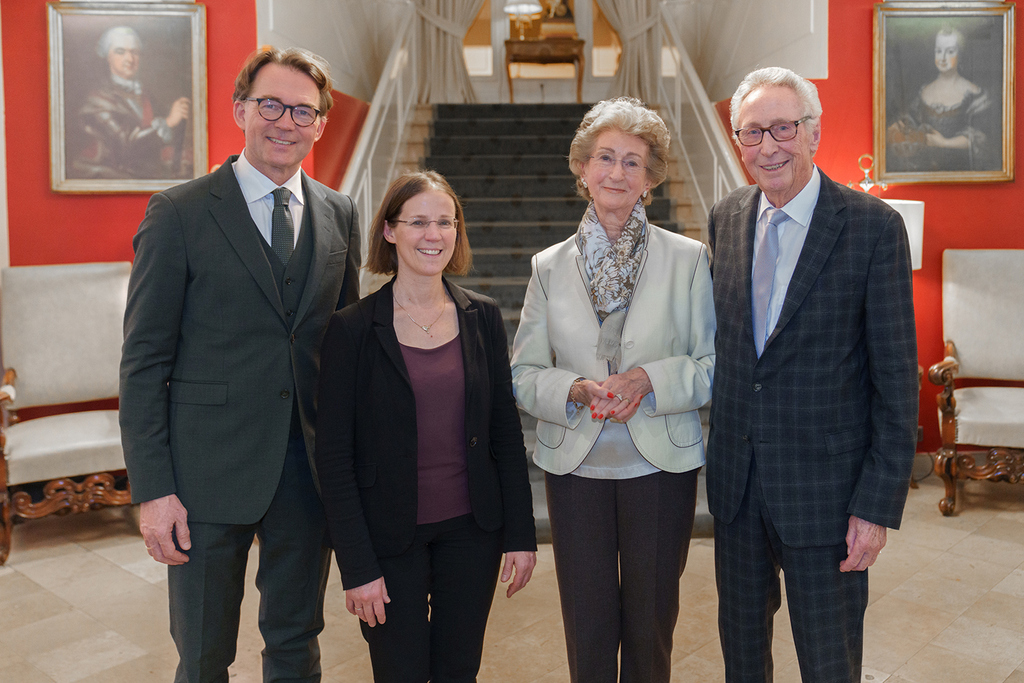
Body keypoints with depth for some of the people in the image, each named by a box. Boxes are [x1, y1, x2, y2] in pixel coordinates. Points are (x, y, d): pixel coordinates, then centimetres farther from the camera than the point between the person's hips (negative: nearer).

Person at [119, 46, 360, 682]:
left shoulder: (340, 214, 5)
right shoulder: (178, 213, -6)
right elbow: (144, 361, -6)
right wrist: (153, 489, -11)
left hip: (311, 466, 3)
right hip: (209, 472, -3)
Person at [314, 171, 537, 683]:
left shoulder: (483, 318, 1)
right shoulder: (352, 329, -9)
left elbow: (506, 433, 4)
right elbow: (333, 457, -8)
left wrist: (521, 534, 2)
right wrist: (357, 566, -10)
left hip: (472, 529, 3)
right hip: (390, 536, -3)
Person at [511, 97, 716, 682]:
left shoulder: (689, 259, 0)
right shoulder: (549, 266, 4)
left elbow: (715, 364, -1)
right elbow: (524, 374, 4)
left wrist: (651, 380, -18)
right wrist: (575, 390, -15)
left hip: (661, 465, -1)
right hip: (576, 468, 1)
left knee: (651, 629, 13)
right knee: (588, 632, 11)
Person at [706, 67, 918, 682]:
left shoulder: (874, 226, -12)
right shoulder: (724, 220, 3)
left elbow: (897, 377, -11)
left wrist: (879, 504, -13)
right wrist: (719, 448, 9)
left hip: (826, 485, -4)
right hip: (737, 478, 5)